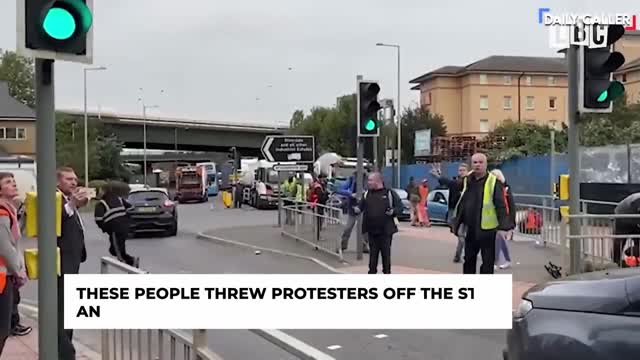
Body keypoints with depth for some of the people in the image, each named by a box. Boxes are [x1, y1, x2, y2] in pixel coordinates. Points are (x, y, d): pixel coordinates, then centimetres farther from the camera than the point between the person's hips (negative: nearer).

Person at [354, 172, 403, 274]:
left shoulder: (390, 193, -2)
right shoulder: (367, 194, 9)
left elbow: (400, 207, -1)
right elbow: (361, 206, 12)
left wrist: (393, 211, -21)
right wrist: (357, 209, -11)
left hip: (386, 230, -3)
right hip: (372, 230, 3)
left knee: (386, 253, 4)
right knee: (373, 253, 8)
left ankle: (387, 272, 15)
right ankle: (372, 272, 17)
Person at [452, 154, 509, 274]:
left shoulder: (494, 182, -9)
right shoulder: (467, 181, 8)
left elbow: (500, 206, -12)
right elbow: (461, 205, 15)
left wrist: (502, 227, -19)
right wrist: (457, 224, 15)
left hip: (488, 229, -6)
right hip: (470, 229, 6)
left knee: (487, 261, 2)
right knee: (469, 259, 16)